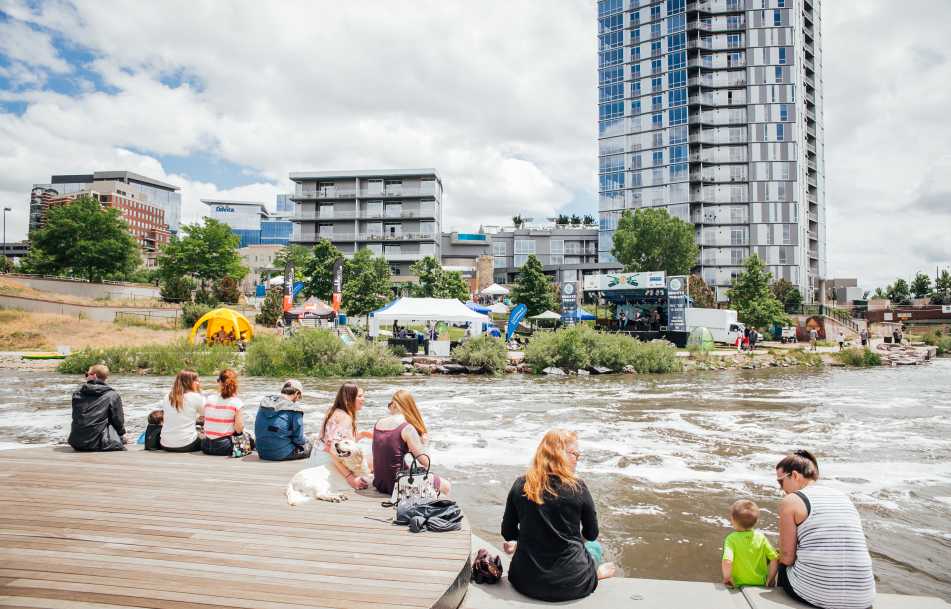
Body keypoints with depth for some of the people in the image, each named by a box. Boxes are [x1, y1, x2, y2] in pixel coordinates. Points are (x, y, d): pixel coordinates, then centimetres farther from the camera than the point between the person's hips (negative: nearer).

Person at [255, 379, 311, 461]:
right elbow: (298, 439, -12)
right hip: (281, 454, -7)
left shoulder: (264, 403, 3)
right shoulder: (294, 410, -16)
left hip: (262, 453, 7)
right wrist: (305, 441, 11)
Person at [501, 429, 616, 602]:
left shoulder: (520, 485, -6)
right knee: (594, 547, 29)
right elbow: (592, 535, 2)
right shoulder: (577, 487, -13)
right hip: (570, 584, -2)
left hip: (525, 581, 2)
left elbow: (507, 533, 4)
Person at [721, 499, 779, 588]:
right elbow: (775, 559, -4)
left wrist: (727, 578, -14)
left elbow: (727, 561, -28)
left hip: (739, 584, -4)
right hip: (761, 584, 4)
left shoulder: (731, 539, -16)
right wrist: (770, 580, 4)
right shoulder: (761, 537, -4)